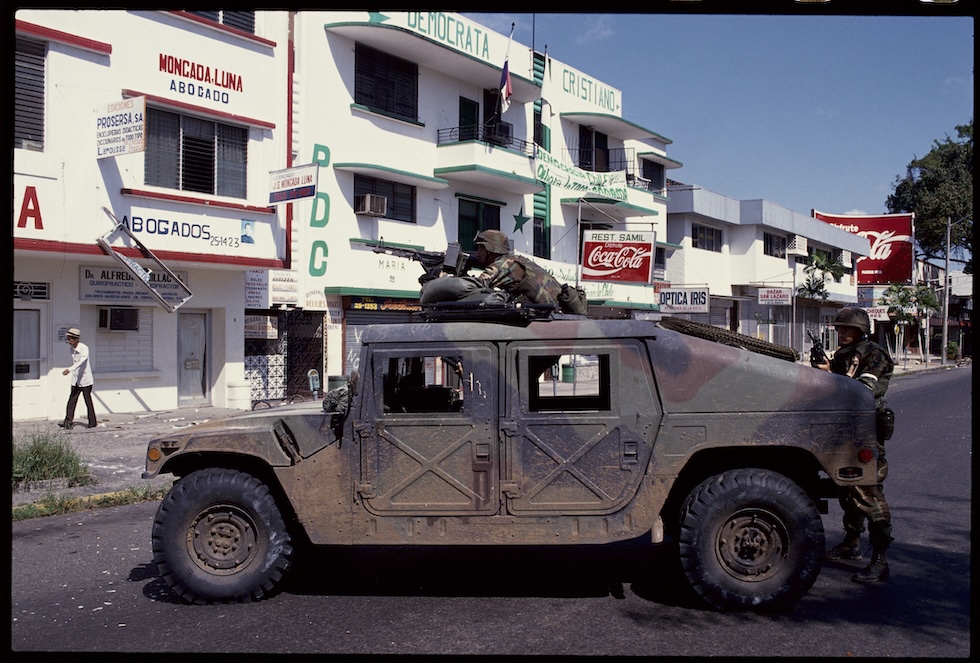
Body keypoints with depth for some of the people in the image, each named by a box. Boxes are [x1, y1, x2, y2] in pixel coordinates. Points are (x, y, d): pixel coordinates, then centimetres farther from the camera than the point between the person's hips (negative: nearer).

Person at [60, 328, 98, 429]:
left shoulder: (84, 348, -18)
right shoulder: (72, 349, 6)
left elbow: (81, 361, -33)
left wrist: (70, 369, -46)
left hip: (85, 380, -6)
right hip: (75, 380, 6)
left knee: (88, 401, 2)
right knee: (72, 401, -2)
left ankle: (93, 422, 13)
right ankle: (68, 421, -5)